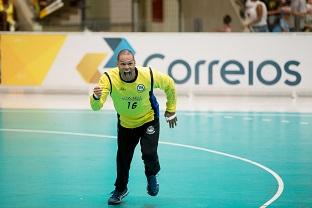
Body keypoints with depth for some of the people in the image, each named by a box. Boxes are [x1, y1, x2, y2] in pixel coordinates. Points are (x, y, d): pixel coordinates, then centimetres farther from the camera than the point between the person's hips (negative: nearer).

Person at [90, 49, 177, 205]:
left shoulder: (148, 75, -29)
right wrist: (96, 97, -59)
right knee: (123, 158, 9)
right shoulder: (109, 78, -29)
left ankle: (151, 176, 20)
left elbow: (169, 84, -8)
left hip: (149, 120, -1)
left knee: (149, 154, -16)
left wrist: (171, 110, -1)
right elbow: (96, 107, -36)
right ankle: (120, 189, 37)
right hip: (125, 123, 1)